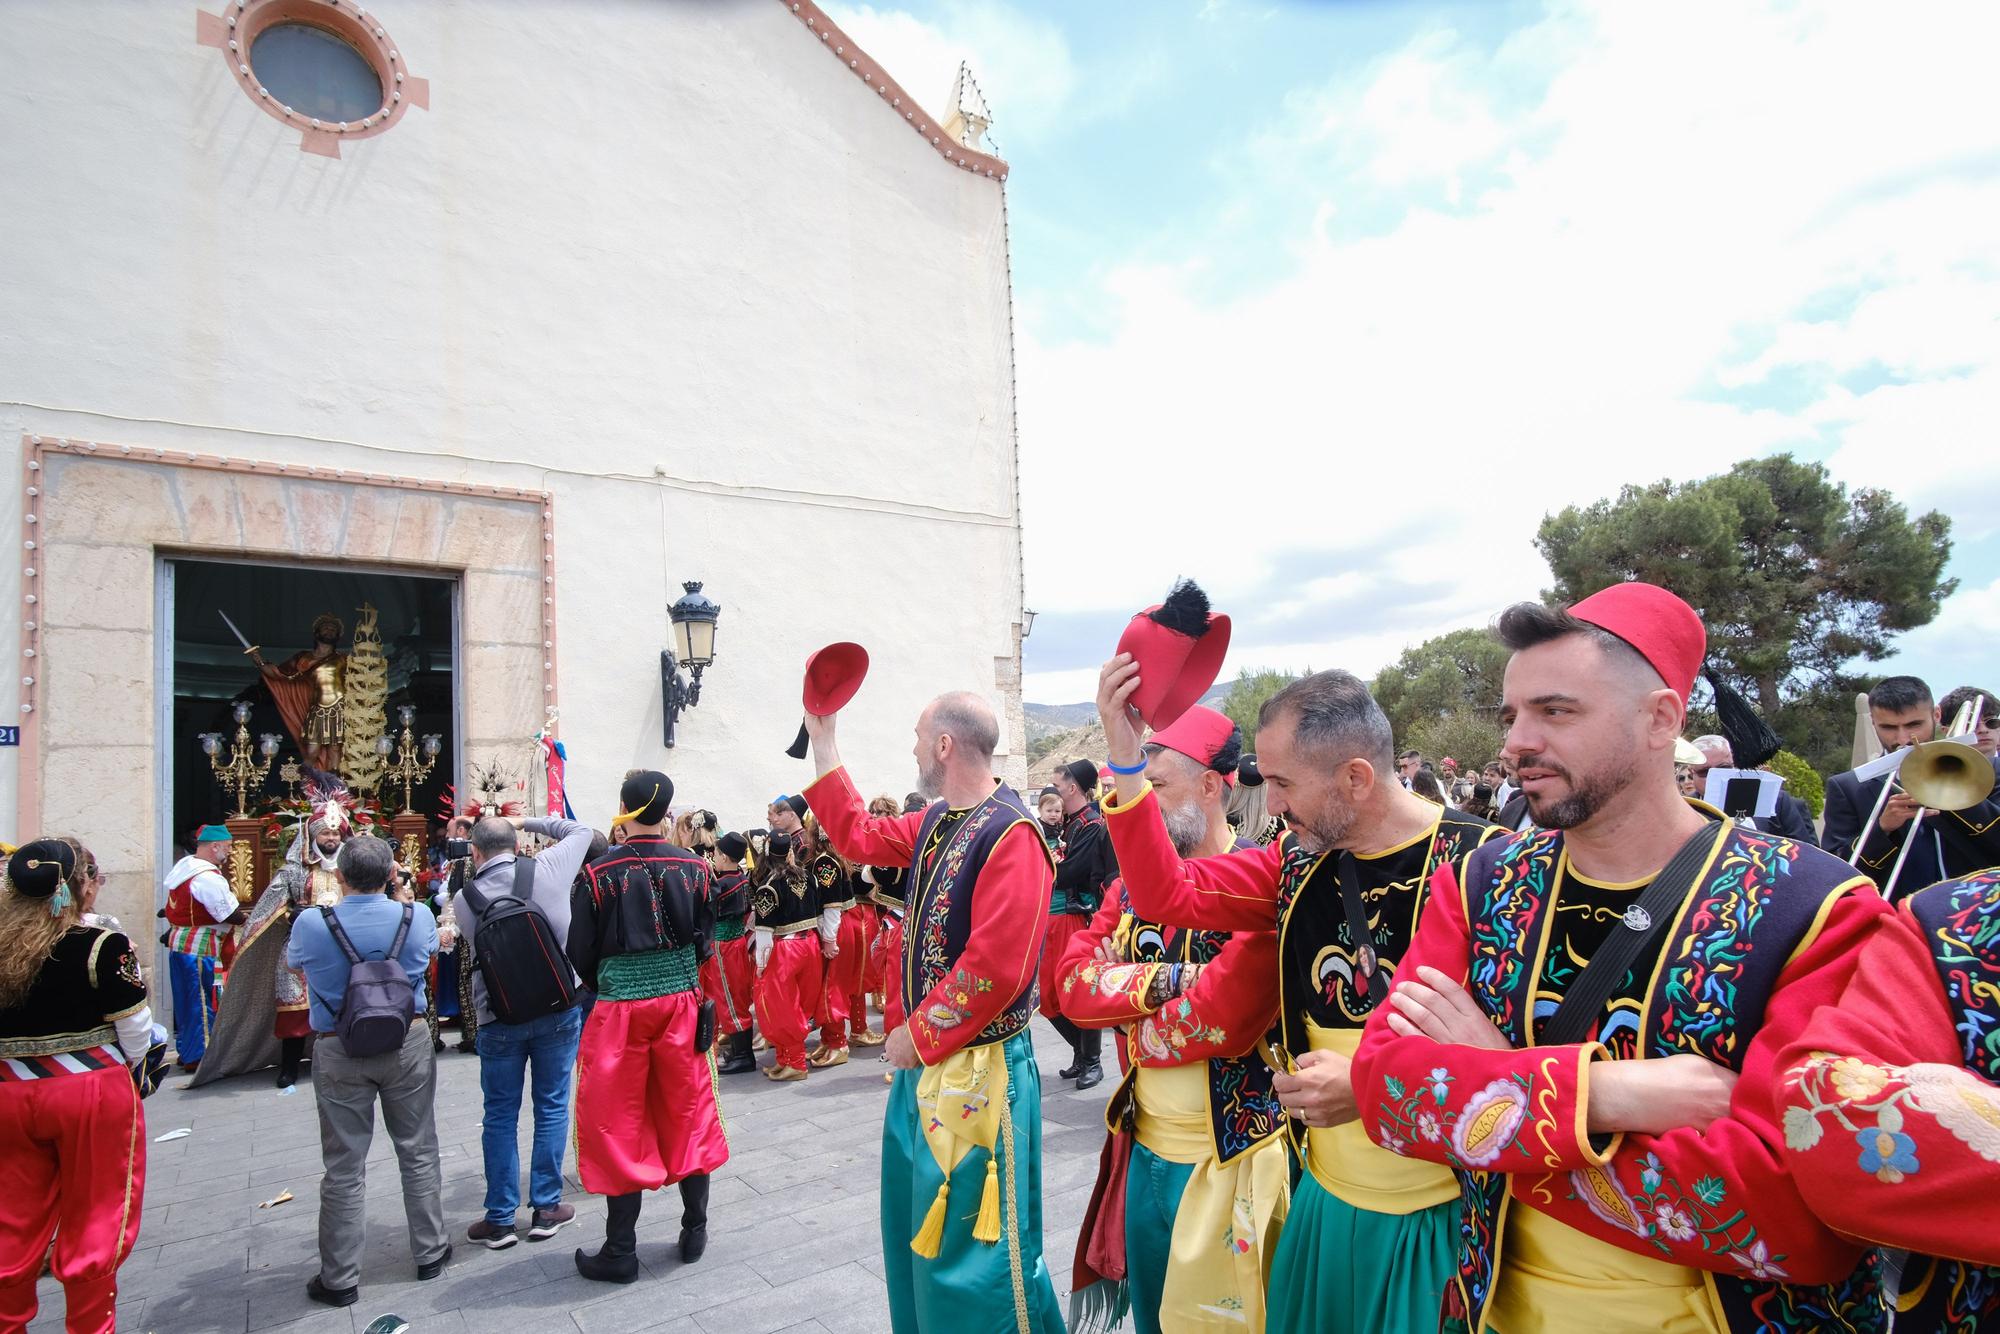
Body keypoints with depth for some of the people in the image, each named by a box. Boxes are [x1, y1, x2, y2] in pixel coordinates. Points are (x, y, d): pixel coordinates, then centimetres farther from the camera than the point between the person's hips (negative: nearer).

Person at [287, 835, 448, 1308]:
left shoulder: (312, 924, -15)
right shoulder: (417, 917, -11)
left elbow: (292, 962, 8)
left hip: (338, 1052, -1)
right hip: (407, 1043, 1)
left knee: (344, 1167, 10)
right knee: (418, 1152, 14)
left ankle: (340, 1278, 20)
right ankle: (430, 1252, 27)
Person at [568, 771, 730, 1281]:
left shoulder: (599, 874, -12)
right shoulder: (693, 868, -6)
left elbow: (581, 952, -5)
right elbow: (705, 942, 1)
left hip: (619, 1009, -2)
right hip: (681, 1004, 2)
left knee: (618, 1124, 9)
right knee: (687, 1114, 15)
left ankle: (621, 1252, 18)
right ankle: (695, 1231, 26)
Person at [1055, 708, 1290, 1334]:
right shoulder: (1133, 883, 5)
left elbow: (1223, 1018, -29)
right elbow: (1072, 983, -5)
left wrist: (1128, 1018, -13)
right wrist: (1164, 981, -20)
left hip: (1229, 1160, -6)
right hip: (1144, 1148, 7)